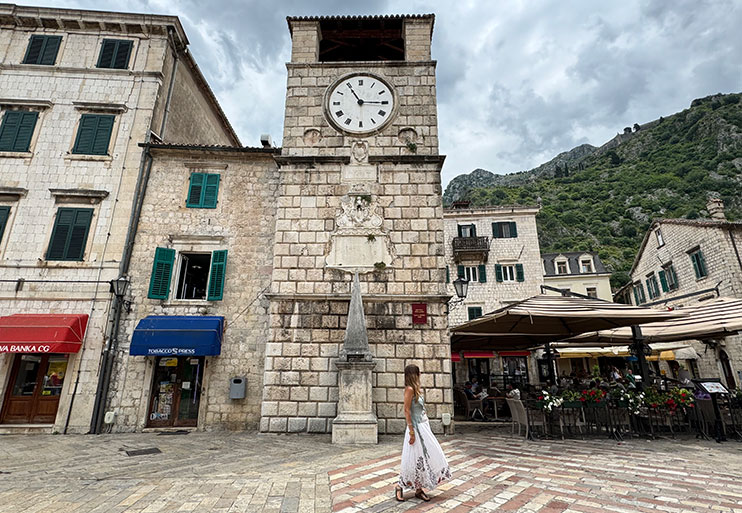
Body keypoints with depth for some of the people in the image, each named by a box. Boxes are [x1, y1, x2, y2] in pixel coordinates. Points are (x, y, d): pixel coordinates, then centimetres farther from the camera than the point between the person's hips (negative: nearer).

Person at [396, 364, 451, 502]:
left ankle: (419, 489, 22)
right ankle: (400, 486, 18)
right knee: (415, 460, 1)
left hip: (424, 427, 9)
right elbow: (407, 411, -19)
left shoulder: (416, 389, 10)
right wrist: (411, 432, -20)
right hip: (416, 428, -9)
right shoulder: (409, 389, -17)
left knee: (424, 458, 12)